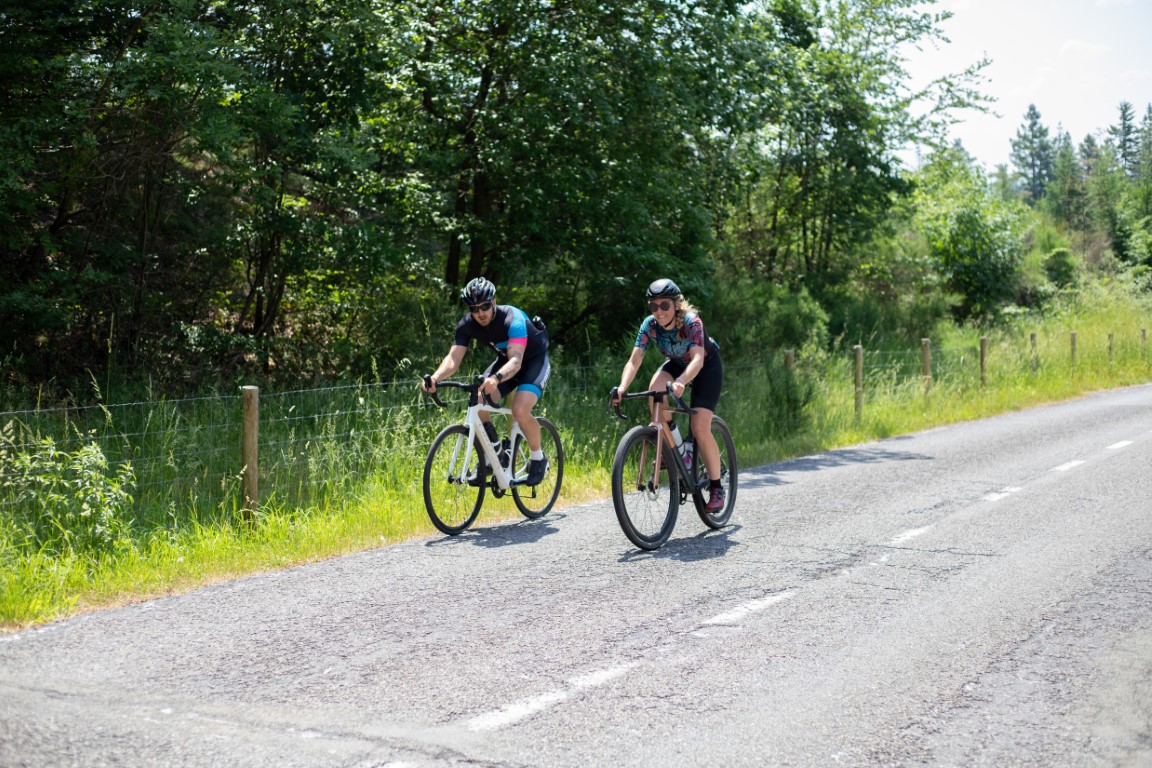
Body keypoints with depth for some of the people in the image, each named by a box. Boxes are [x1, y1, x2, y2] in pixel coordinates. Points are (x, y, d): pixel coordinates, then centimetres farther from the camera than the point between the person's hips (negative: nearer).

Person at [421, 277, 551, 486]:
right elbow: (453, 358, -24)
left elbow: (516, 360, -45)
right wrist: (435, 377, -45)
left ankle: (538, 459, -2)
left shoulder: (512, 319, -34)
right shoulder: (467, 325, -17)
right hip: (505, 360, 6)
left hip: (534, 361, -6)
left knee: (520, 410, -28)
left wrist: (496, 378, -65)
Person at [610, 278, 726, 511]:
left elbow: (698, 358, -47)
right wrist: (622, 387, -45)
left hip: (707, 367, -4)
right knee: (656, 388, -32)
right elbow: (634, 360, -27)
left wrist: (681, 382, -65)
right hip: (677, 363, 4)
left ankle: (716, 487, -2)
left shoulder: (691, 322, -33)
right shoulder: (650, 325, -21)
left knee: (700, 428, -19)